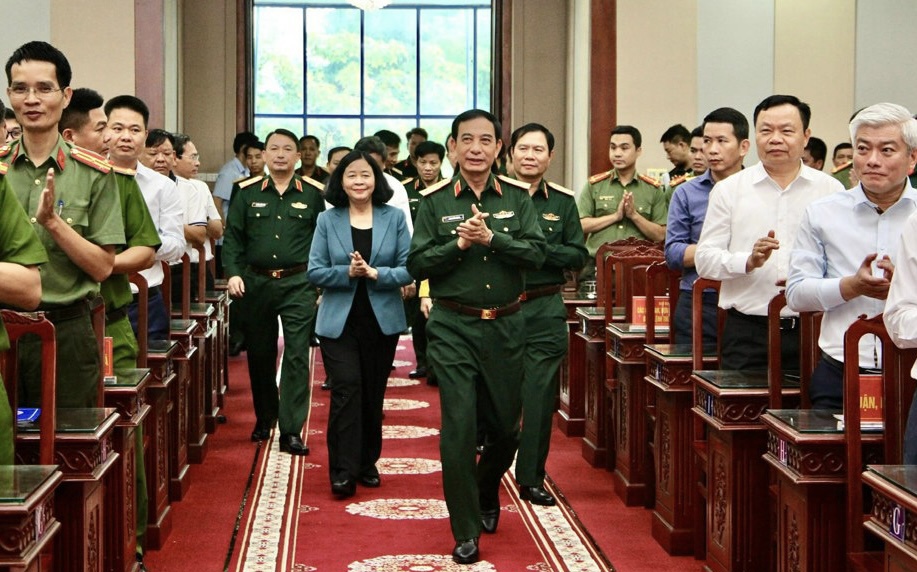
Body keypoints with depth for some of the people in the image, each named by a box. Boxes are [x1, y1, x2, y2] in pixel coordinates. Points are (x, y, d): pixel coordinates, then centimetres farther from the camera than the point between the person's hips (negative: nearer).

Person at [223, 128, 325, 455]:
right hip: (257, 282, 2)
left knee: (296, 356, -7)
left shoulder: (313, 195, 3)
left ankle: (291, 431, -6)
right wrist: (233, 273, -8)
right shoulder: (248, 193, 6)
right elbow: (233, 237, 5)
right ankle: (264, 419, 29)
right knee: (259, 355, 12)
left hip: (298, 284, -2)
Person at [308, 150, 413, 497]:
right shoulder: (327, 220, 2)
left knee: (373, 394, 10)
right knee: (346, 390, -12)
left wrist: (375, 273, -20)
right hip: (339, 321, -1)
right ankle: (343, 470, -8)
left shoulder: (394, 218, 2)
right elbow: (315, 273, -2)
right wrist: (348, 273, -18)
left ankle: (368, 463, 24)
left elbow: (408, 269, -4)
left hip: (382, 321, 1)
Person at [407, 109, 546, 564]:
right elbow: (417, 264, -3)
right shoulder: (435, 201, 0)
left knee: (506, 425, 12)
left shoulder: (517, 197, 3)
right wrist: (459, 243, -16)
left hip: (505, 326, 2)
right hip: (453, 326, -2)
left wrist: (491, 238, -20)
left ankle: (487, 493, 43)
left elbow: (537, 253, -8)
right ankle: (465, 532, 4)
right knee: (459, 427, -6)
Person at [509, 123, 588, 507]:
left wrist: (541, 249, -11)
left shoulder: (563, 202, 7)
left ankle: (531, 478, 11)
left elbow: (579, 256, 4)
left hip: (545, 311, 1)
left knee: (540, 396, 1)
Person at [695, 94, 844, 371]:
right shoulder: (728, 190, 9)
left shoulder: (831, 190, 9)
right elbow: (704, 259, 4)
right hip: (747, 334, 0)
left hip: (811, 329, 0)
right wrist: (748, 262, -13)